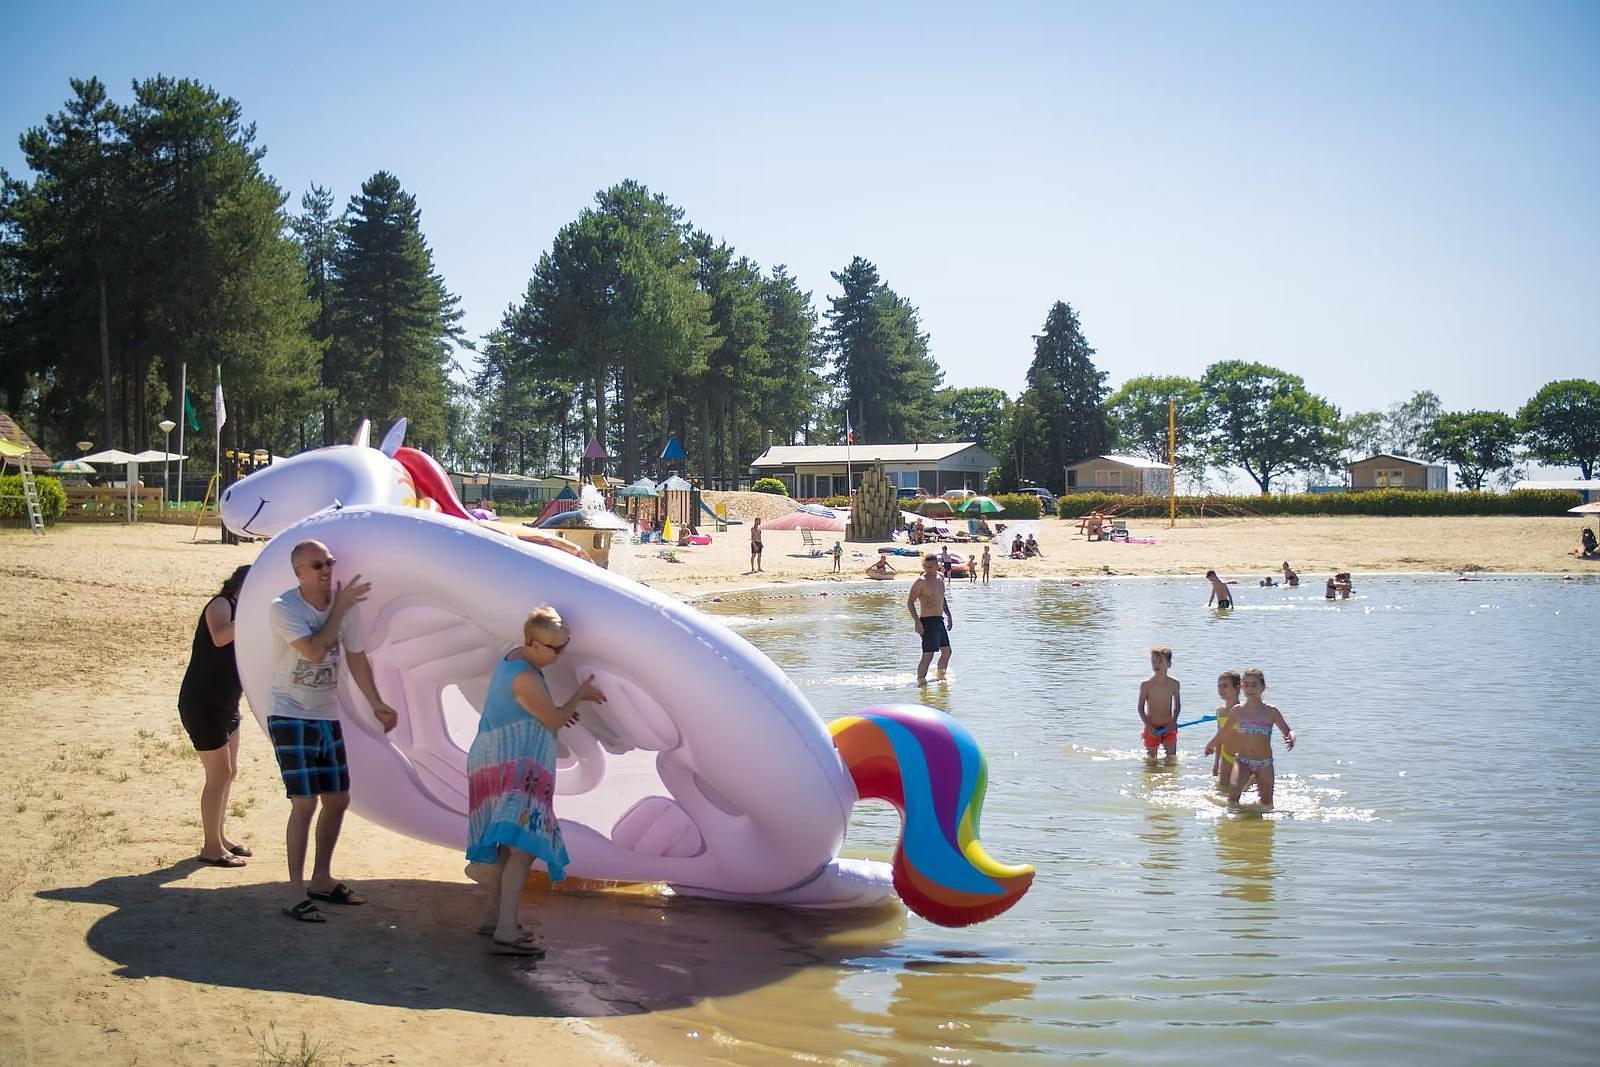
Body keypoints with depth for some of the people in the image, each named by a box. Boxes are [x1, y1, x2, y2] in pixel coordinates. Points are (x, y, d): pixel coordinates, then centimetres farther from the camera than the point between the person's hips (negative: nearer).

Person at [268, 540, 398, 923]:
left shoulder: (344, 605, 1)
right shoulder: (284, 608, -16)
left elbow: (356, 656, 12)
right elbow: (314, 651, -27)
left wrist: (376, 703, 14)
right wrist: (339, 608, -21)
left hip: (328, 718, 7)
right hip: (291, 718, -7)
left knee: (338, 799, 12)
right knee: (305, 802, -13)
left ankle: (321, 880, 29)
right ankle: (297, 895, -7)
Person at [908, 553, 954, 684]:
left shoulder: (940, 579, 10)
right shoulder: (921, 582, -14)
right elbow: (910, 602, -15)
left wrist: (949, 615, 22)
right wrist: (918, 622, -22)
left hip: (940, 620, 9)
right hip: (928, 621, -9)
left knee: (946, 651, 18)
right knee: (928, 655, -12)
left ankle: (941, 677, 32)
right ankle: (921, 681, -8)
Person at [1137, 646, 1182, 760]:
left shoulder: (1174, 683, -4)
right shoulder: (1146, 684, -11)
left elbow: (1177, 705, 9)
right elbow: (1140, 708, -6)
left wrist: (1173, 721, -6)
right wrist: (1149, 726, -15)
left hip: (1168, 727, 2)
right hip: (1151, 728, -2)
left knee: (1172, 757, -1)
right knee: (1151, 759, 3)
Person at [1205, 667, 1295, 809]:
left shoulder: (1270, 711, -2)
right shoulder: (1238, 711, 3)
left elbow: (1288, 731, 3)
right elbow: (1224, 731, 20)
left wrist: (1291, 738, -22)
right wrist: (1211, 744, 33)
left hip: (1264, 763, 0)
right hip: (1242, 761, 0)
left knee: (1267, 803, 5)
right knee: (1233, 790, -26)